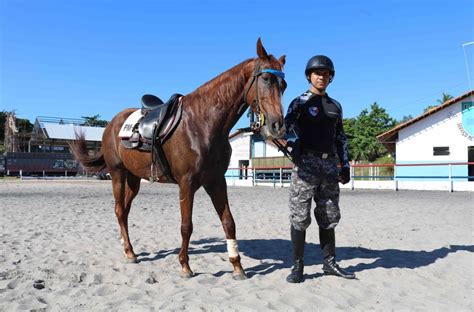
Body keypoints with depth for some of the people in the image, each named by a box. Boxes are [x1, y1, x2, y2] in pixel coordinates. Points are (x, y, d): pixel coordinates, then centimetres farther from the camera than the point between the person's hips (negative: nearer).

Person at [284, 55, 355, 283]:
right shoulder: (300, 103, 2)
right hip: (306, 163, -5)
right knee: (300, 217, -3)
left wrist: (345, 165, 12)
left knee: (329, 217, 10)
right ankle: (297, 266, 6)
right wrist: (295, 153, -26)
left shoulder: (335, 106, 17)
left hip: (330, 164, 5)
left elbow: (340, 138, 20)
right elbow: (286, 129, -9)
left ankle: (329, 263, 20)